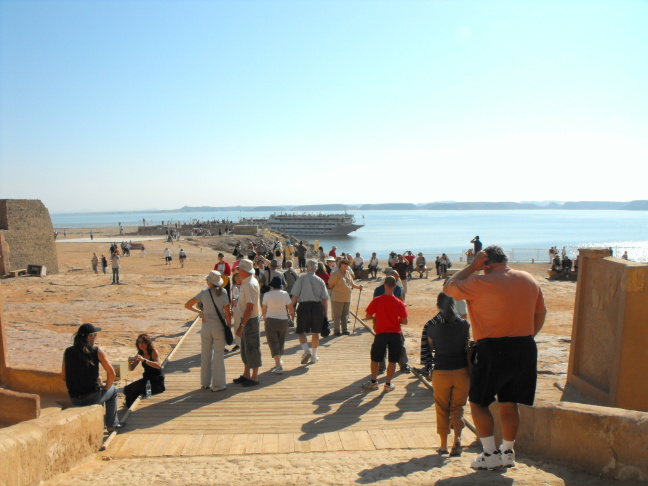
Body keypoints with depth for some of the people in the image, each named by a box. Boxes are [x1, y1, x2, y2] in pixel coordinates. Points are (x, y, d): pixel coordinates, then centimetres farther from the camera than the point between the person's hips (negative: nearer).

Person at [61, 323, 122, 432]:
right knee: (112, 390, 27)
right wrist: (106, 386, 5)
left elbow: (63, 377, 6)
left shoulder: (68, 352, 0)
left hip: (74, 400, 4)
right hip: (92, 397, -4)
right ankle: (111, 425, 29)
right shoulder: (97, 351, -11)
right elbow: (111, 373, -13)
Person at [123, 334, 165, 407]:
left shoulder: (154, 351, -14)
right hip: (146, 380, 7)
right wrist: (130, 362, -15)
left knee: (135, 388, -24)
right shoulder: (140, 354, 5)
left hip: (157, 382, -7)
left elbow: (158, 366, -31)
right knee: (127, 389, -8)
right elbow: (131, 368, 9)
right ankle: (129, 409, 13)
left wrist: (144, 360, -39)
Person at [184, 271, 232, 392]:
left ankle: (205, 383, 23)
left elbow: (187, 305, -2)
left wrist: (200, 312, 8)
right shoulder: (223, 294, -9)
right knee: (218, 356, 6)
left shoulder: (203, 293, -5)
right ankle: (218, 384, 10)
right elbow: (227, 314, -10)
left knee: (205, 355, 14)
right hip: (219, 327, -2)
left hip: (206, 326, 2)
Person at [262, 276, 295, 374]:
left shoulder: (267, 295, -7)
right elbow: (291, 308, -1)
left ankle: (279, 365, -10)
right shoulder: (285, 294, -5)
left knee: (273, 343, 0)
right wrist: (292, 315, 21)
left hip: (270, 320, -2)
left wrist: (264, 317, 24)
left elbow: (264, 309, 3)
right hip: (283, 321, 2)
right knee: (281, 342, 17)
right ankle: (279, 362, 26)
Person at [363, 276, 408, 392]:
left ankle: (374, 382, 25)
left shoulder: (376, 300, -10)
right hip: (395, 334, 0)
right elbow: (404, 321, -6)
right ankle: (388, 384, 16)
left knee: (375, 359, 16)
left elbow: (368, 316, -5)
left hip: (381, 334, 0)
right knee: (392, 361, 11)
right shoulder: (399, 303, -8)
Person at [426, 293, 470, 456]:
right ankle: (457, 438, -6)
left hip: (441, 372, -1)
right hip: (461, 371, 1)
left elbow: (430, 348, 4)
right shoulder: (464, 324, -4)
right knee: (457, 407, 13)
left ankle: (443, 445, 16)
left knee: (442, 409, 12)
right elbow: (469, 347, 5)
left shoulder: (431, 325, -5)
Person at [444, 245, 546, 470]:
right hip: (525, 349, 6)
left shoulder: (481, 283, -14)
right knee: (510, 404, 17)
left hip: (494, 350, -6)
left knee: (478, 402, 10)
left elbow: (449, 288, -2)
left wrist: (472, 266, -2)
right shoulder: (529, 280, 6)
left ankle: (491, 454, 10)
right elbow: (541, 313, 15)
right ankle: (508, 452, 26)